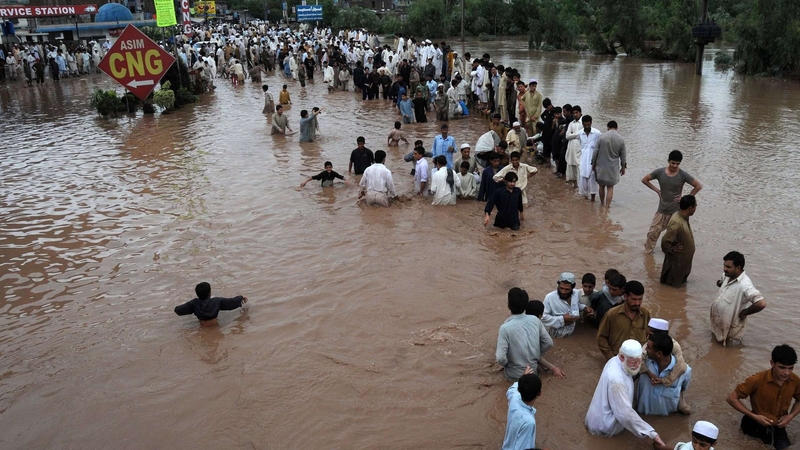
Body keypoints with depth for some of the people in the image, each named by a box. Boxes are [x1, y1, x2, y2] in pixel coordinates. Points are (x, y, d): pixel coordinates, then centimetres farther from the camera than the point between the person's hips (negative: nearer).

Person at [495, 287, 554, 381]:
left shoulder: (505, 328, -27)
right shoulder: (535, 320, -12)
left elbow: (501, 358, -28)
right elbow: (549, 343, -3)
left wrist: (505, 363, -5)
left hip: (514, 375, -4)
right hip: (533, 370, 4)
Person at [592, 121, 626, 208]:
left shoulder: (601, 137, -9)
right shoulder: (621, 140, -5)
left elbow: (595, 152, -5)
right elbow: (623, 156, 2)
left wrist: (593, 164, 7)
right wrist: (623, 167, 16)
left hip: (601, 166, 0)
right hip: (613, 167, 0)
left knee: (602, 186, 15)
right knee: (610, 187, 7)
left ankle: (602, 204, 29)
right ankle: (607, 206, 7)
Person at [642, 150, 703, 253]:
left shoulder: (683, 175, -12)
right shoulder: (660, 172, -8)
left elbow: (698, 186, -6)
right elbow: (644, 180, 4)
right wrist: (657, 190, 0)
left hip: (676, 211, -2)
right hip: (662, 209, 2)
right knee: (653, 232, 6)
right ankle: (647, 251, 23)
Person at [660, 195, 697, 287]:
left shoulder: (683, 217, -3)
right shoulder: (677, 223, -34)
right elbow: (665, 241, -34)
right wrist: (672, 250, -20)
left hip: (684, 258, 9)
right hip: (677, 260, -9)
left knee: (681, 279, 27)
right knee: (674, 283, 12)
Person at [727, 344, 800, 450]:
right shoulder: (758, 380, -25)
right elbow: (732, 398, -16)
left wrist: (791, 416, -8)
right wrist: (754, 416, -22)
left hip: (778, 426, 4)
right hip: (757, 424, -3)